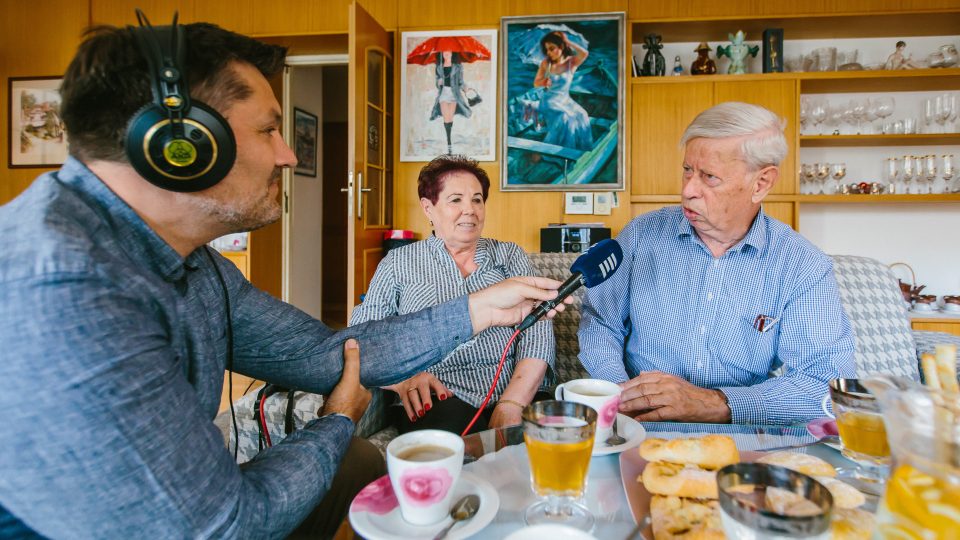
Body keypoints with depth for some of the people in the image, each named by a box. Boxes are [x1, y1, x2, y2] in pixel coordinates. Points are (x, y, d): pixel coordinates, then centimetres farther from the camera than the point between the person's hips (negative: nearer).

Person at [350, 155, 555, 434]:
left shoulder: (511, 256, 14)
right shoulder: (399, 262, 12)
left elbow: (538, 330, 1)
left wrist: (512, 404, -15)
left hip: (520, 396, 2)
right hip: (440, 400, -2)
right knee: (449, 419, -35)